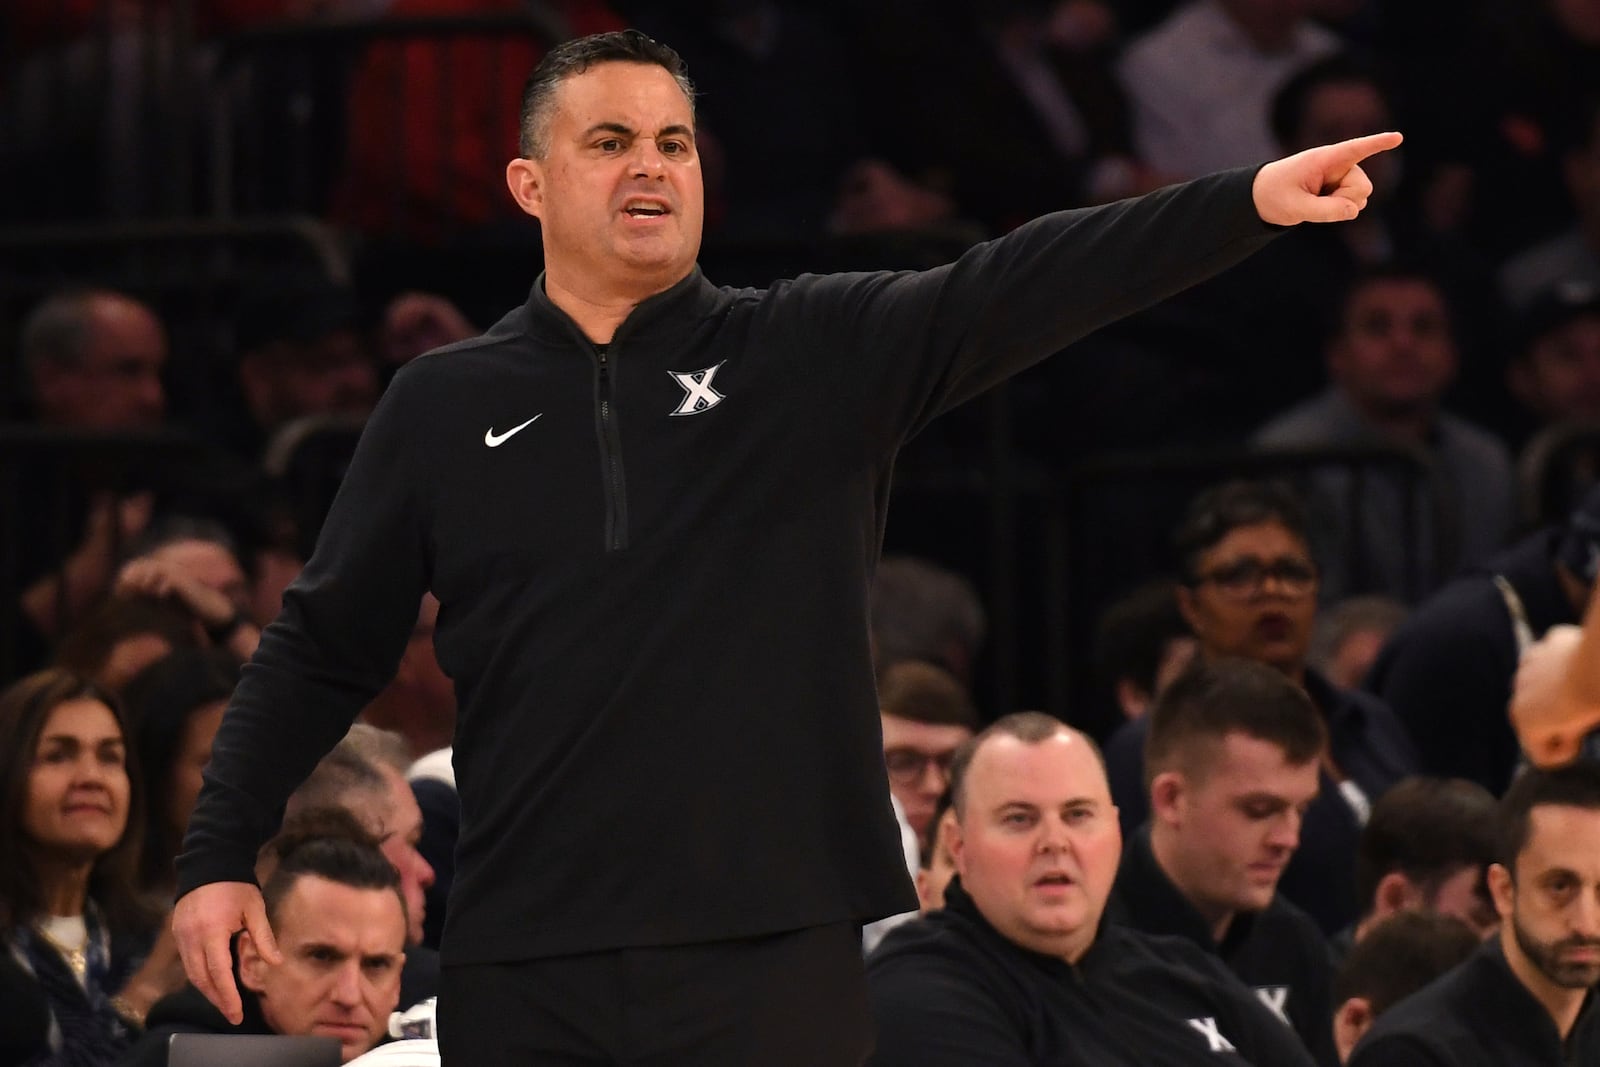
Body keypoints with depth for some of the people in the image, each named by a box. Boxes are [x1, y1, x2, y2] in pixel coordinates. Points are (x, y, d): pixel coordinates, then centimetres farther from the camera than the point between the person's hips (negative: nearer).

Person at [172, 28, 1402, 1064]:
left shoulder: (816, 356, 4)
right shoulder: (446, 408, 8)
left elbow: (1010, 291, -9)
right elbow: (323, 648, 14)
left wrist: (1248, 203, -24)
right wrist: (218, 853, 7)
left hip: (771, 953, -1)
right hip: (527, 967, 1)